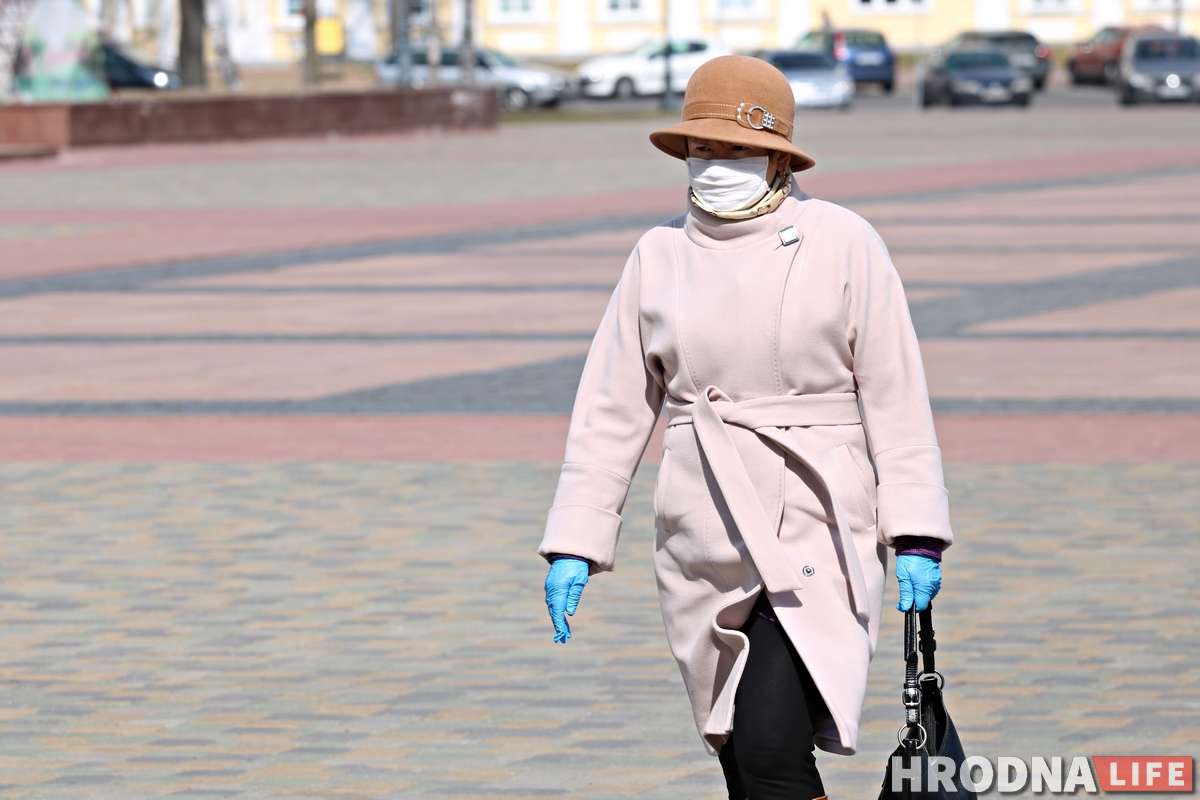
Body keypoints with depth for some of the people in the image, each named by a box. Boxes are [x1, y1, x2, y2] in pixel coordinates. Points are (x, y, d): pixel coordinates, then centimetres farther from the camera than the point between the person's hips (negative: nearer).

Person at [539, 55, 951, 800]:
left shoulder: (844, 244, -3)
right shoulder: (660, 255, 7)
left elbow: (896, 397, -2)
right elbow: (613, 407, 10)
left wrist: (916, 536, -8)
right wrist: (574, 545, 5)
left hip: (814, 528, -4)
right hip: (702, 546, 5)